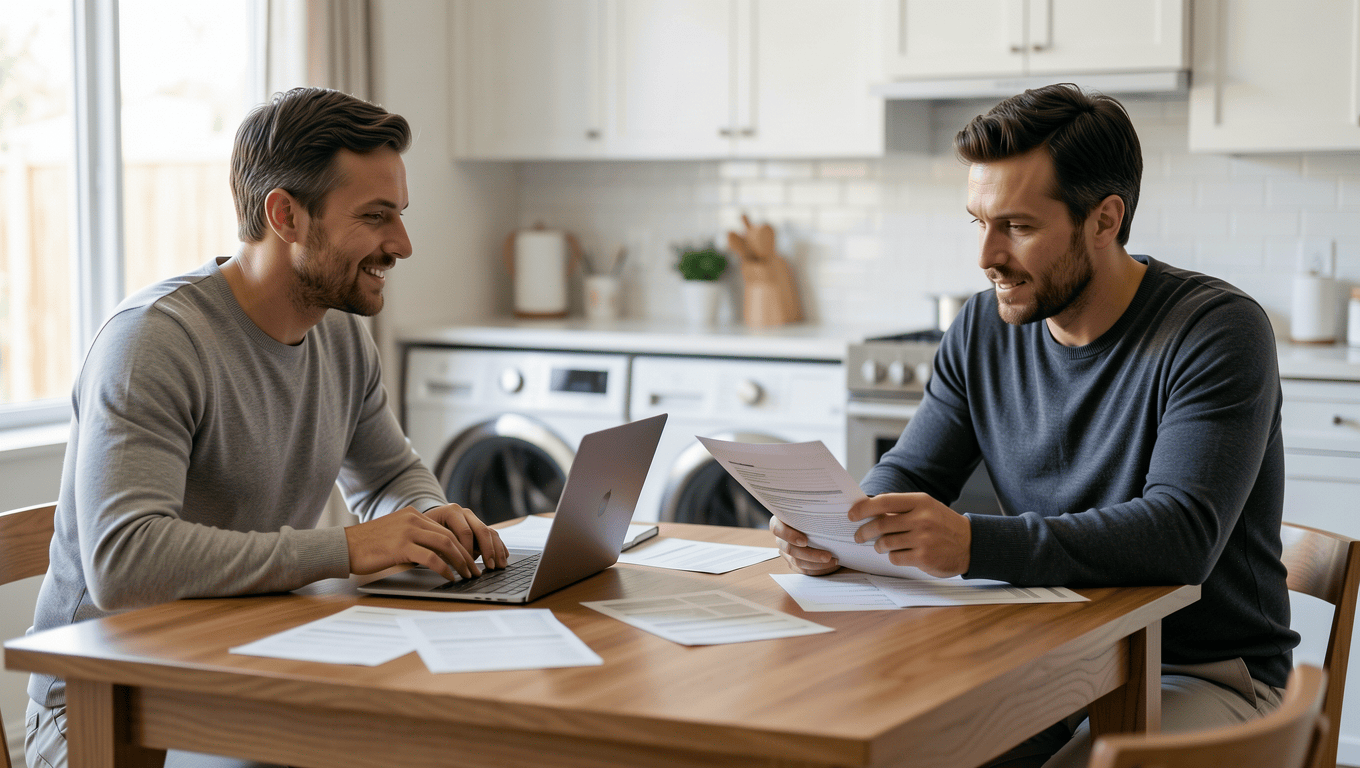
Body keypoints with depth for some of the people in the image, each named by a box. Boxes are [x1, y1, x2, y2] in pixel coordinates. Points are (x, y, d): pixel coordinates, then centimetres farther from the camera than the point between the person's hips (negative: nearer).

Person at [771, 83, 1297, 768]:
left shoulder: (1218, 331, -16)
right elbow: (907, 474, 8)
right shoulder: (984, 330, 4)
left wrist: (973, 543, -40)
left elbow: (1181, 536, -28)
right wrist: (841, 526, -18)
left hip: (1205, 677, -5)